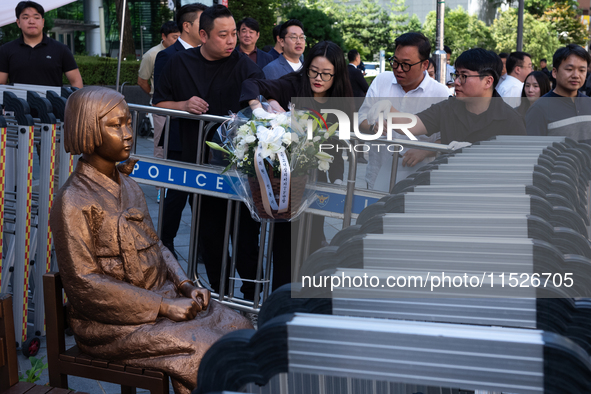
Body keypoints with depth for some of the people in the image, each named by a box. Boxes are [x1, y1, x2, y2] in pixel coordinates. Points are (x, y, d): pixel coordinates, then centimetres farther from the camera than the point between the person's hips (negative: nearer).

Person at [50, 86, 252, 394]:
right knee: (202, 348, -22)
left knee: (238, 327, -7)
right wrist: (163, 307, -21)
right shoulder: (73, 202, -16)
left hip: (160, 296, 8)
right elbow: (83, 285, -19)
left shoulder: (128, 186, 10)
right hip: (110, 322, -8)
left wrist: (185, 286, -2)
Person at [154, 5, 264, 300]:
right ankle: (219, 289, 25)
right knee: (208, 230, 12)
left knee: (245, 228, -4)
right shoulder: (180, 63, 8)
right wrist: (184, 105, -7)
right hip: (197, 159, 3)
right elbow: (159, 103, 12)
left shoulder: (245, 66, -1)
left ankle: (251, 293, 8)